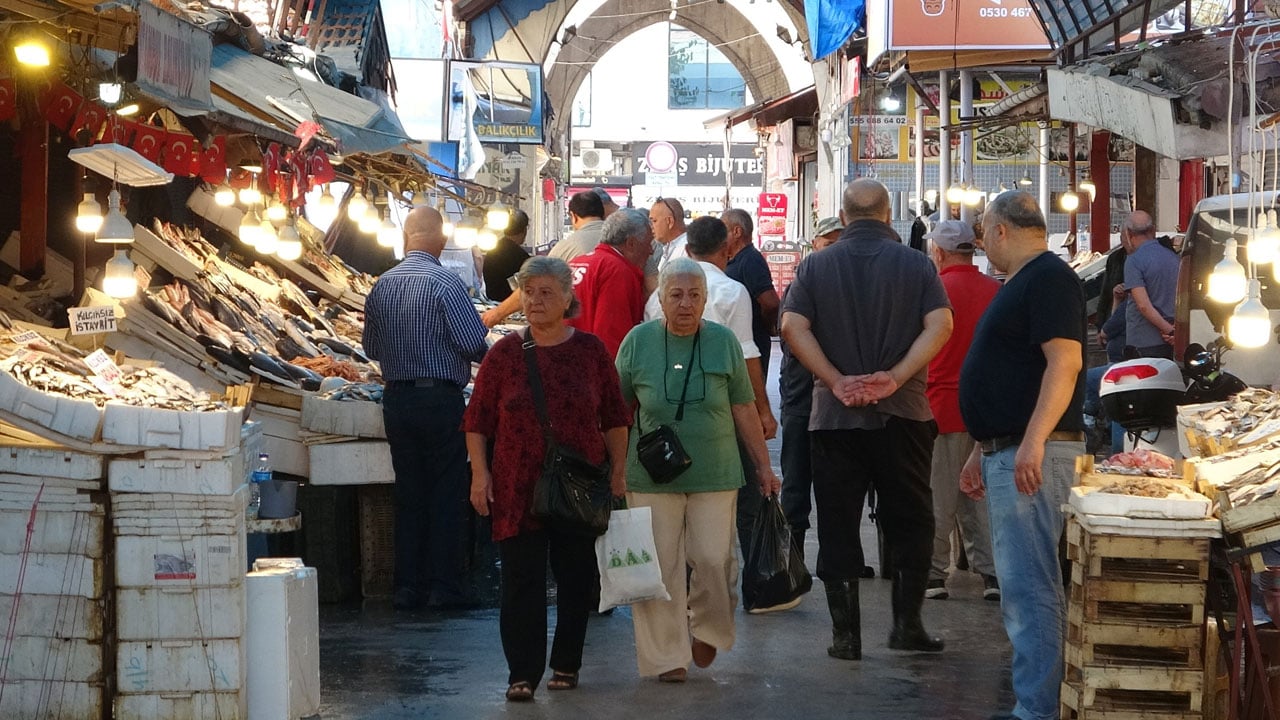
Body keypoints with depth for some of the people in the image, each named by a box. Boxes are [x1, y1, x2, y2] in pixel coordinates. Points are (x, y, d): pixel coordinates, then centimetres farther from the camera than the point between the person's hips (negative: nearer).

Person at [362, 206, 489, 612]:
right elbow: (474, 343, -15)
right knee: (446, 494, 3)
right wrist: (485, 356, 7)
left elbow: (371, 348, 12)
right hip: (441, 398, -5)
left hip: (396, 398, 5)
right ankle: (446, 586, 5)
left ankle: (407, 586, 13)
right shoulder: (444, 283, -13)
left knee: (407, 493, 11)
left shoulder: (382, 285, 5)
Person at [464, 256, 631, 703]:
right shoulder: (504, 354, 2)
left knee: (575, 578, 8)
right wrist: (480, 473, -2)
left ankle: (566, 665, 22)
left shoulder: (591, 351, 3)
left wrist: (618, 470, 5)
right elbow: (477, 420, 5)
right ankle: (523, 674, 2)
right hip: (519, 489, -1)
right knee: (522, 581, -4)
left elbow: (615, 417, 9)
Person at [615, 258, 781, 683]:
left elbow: (744, 409, 9)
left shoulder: (723, 342, 4)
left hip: (715, 474, 0)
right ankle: (667, 657, 10)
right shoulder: (638, 342, 2)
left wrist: (763, 466, 10)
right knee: (659, 566, 0)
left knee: (713, 559, -4)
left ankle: (707, 631, 24)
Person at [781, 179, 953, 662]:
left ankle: (845, 634, 6)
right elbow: (940, 324, -10)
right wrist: (895, 377, -15)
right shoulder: (915, 264, 2)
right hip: (903, 415, 0)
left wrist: (837, 381, -13)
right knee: (909, 522, 12)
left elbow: (792, 326, -9)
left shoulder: (816, 266, 3)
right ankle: (907, 624, 10)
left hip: (834, 417, 0)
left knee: (838, 527, 6)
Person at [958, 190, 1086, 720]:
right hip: (1006, 454, 11)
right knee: (1022, 583, 13)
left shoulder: (1049, 278, -11)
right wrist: (983, 451, 25)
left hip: (1033, 456, -11)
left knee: (1028, 584, -12)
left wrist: (1033, 442, -29)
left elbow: (1064, 362, -22)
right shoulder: (1020, 284, 21)